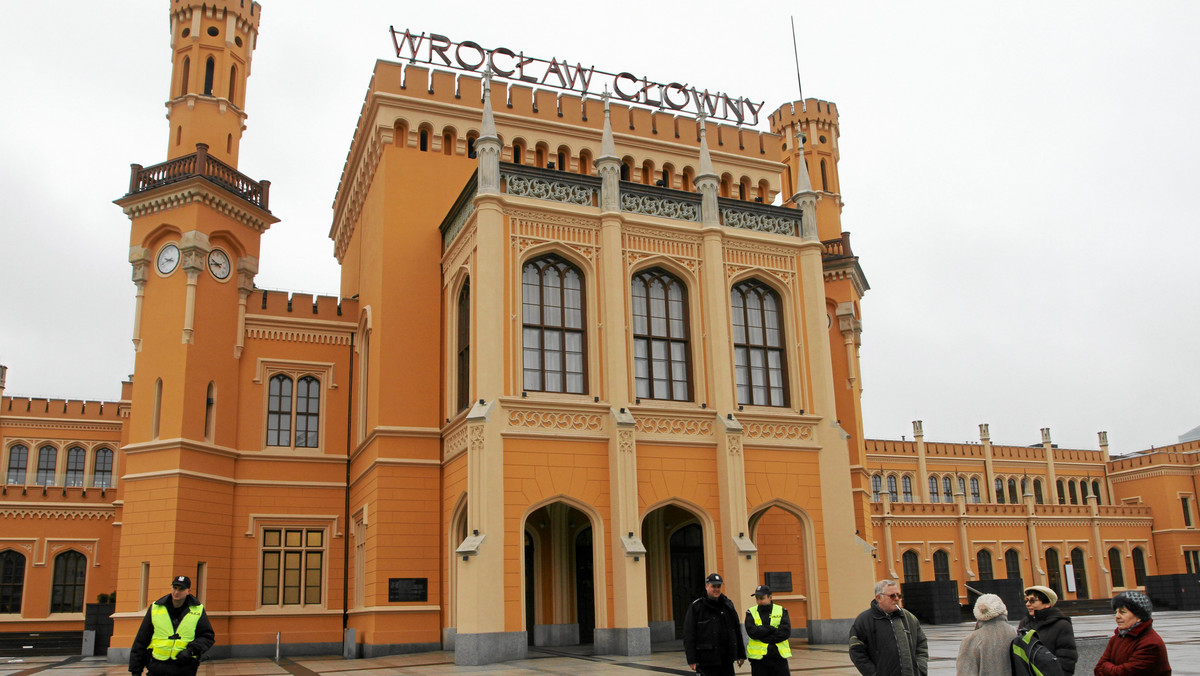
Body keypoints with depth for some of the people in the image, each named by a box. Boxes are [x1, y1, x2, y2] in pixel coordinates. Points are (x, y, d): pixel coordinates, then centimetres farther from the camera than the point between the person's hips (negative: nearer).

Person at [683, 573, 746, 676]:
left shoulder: (728, 605, 11)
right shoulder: (696, 607, -5)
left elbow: (737, 630, 16)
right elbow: (689, 635, -7)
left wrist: (741, 654, 13)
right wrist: (692, 660, -11)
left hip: (727, 660, 4)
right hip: (706, 661, -4)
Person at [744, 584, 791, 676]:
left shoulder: (781, 611, 4)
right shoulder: (751, 612, 4)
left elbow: (786, 632, -10)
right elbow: (752, 631, -13)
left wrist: (763, 637, -13)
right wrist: (772, 629, -15)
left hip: (779, 657, 0)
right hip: (758, 657, 0)